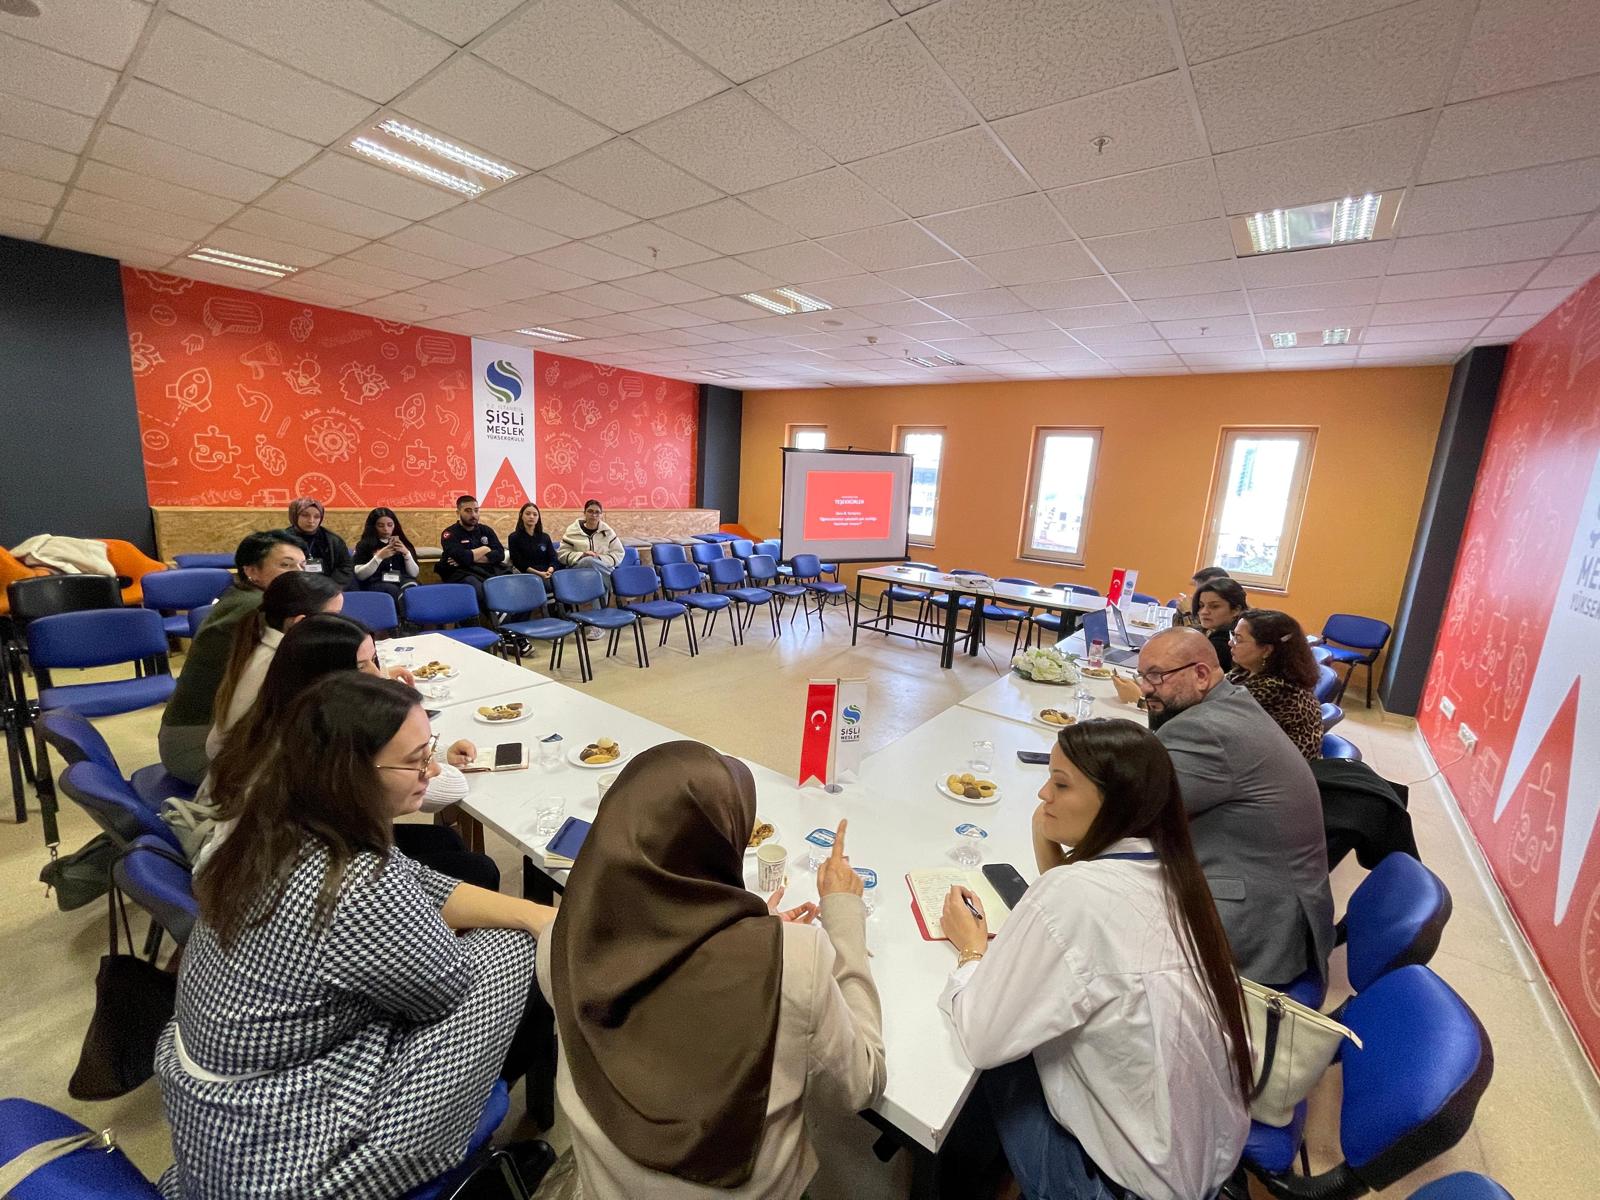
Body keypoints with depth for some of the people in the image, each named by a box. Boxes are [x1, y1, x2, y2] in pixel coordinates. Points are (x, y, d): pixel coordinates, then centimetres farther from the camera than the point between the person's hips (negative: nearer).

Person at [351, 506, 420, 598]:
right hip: (376, 584, -2)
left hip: (403, 582, 2)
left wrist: (406, 553, -3)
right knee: (393, 591, -38)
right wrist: (379, 557, -9)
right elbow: (360, 575, 2)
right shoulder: (364, 545, 12)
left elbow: (414, 574, 12)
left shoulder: (403, 543, 20)